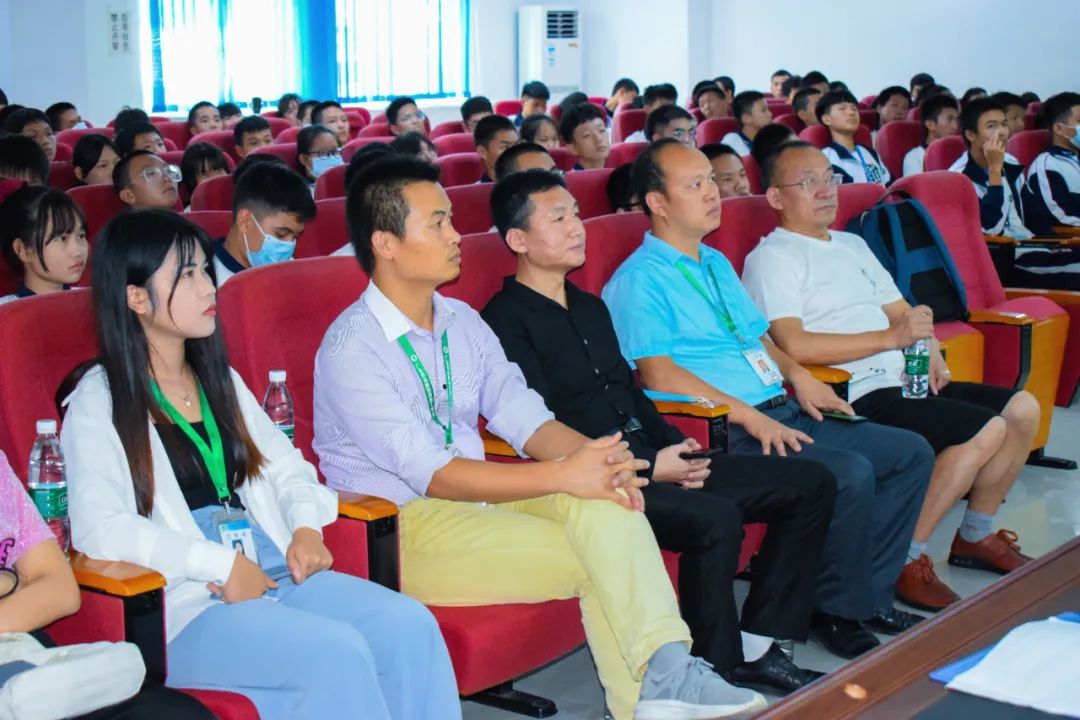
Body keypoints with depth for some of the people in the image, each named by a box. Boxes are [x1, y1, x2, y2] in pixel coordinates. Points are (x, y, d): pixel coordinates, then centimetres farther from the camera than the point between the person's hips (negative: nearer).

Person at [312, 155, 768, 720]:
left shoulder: (462, 321, 10)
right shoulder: (352, 347, -15)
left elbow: (524, 417, 5)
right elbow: (432, 474, -21)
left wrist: (588, 455, -18)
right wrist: (562, 476, -26)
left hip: (474, 492, 7)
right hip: (398, 522, -6)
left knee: (601, 494, -21)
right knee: (594, 558, -21)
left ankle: (663, 670, -26)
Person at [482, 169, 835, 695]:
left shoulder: (590, 307, 22)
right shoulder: (505, 321, -7)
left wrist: (676, 447, 4)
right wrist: (648, 466, -15)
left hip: (647, 459, 9)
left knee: (811, 484, 1)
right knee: (716, 519, -34)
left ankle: (759, 647, 2)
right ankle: (718, 672, -15)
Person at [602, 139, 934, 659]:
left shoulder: (717, 264, 23)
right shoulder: (638, 281, -6)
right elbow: (657, 373, -18)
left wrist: (796, 374, 8)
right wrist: (747, 415, -23)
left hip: (786, 413, 10)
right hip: (727, 431, -9)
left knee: (911, 453, 3)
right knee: (849, 474, -28)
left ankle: (868, 593, 8)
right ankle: (835, 610, -7)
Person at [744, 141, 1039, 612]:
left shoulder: (853, 246, 24)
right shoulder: (772, 257, -5)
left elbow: (901, 312, 24)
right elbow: (795, 346, -18)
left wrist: (929, 349, 0)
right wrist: (891, 337, -19)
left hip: (906, 381, 9)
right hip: (857, 397, -9)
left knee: (1022, 408, 1)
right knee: (986, 429, -23)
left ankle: (976, 536, 16)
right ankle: (904, 560, -14)